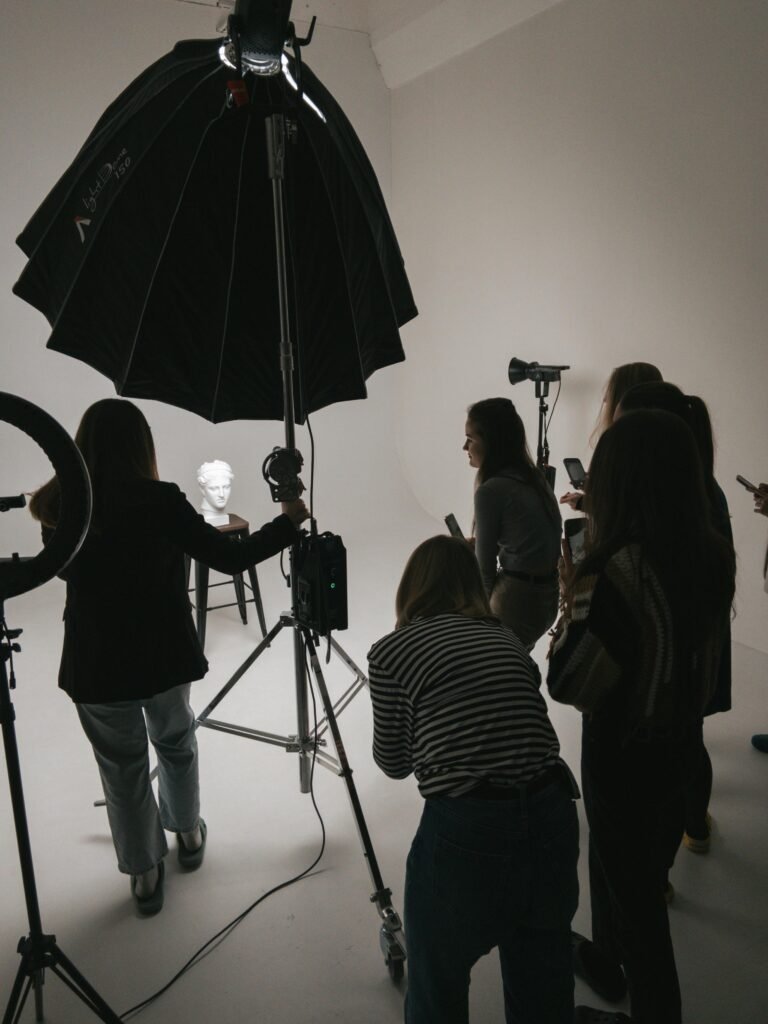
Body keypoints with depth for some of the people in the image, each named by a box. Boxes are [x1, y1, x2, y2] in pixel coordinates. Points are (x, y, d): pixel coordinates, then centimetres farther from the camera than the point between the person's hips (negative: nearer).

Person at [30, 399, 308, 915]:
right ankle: (188, 834, 45)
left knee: (123, 767, 18)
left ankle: (145, 875, 29)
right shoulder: (160, 501, -17)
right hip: (165, 656, -1)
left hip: (96, 665, 1)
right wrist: (289, 523, 1)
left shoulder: (58, 507, -7)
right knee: (176, 743, 26)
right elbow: (230, 558, -12)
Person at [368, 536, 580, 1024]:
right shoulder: (508, 638, 13)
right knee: (543, 984, 28)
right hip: (551, 815, 5)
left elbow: (394, 763, 10)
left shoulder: (391, 650, 1)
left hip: (466, 829, -4)